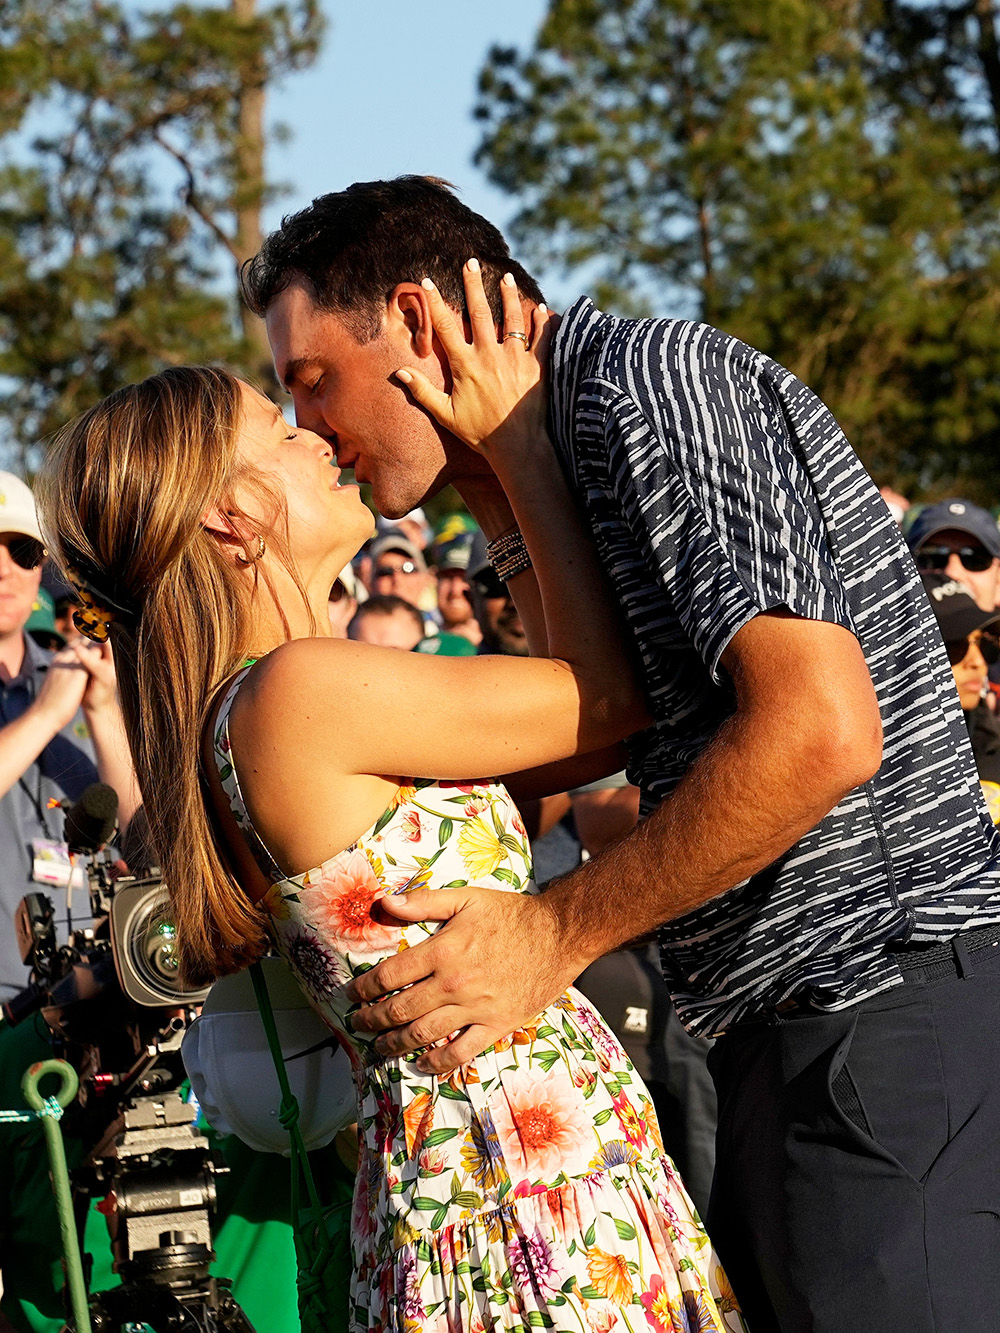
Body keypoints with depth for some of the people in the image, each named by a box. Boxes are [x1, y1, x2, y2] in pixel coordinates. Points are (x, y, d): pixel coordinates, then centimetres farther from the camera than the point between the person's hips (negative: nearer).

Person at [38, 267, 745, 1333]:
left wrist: (504, 484, 17)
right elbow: (614, 693, -10)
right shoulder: (298, 690, -17)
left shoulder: (237, 715, 12)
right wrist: (517, 446, -2)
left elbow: (565, 724, 17)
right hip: (524, 1200, -9)